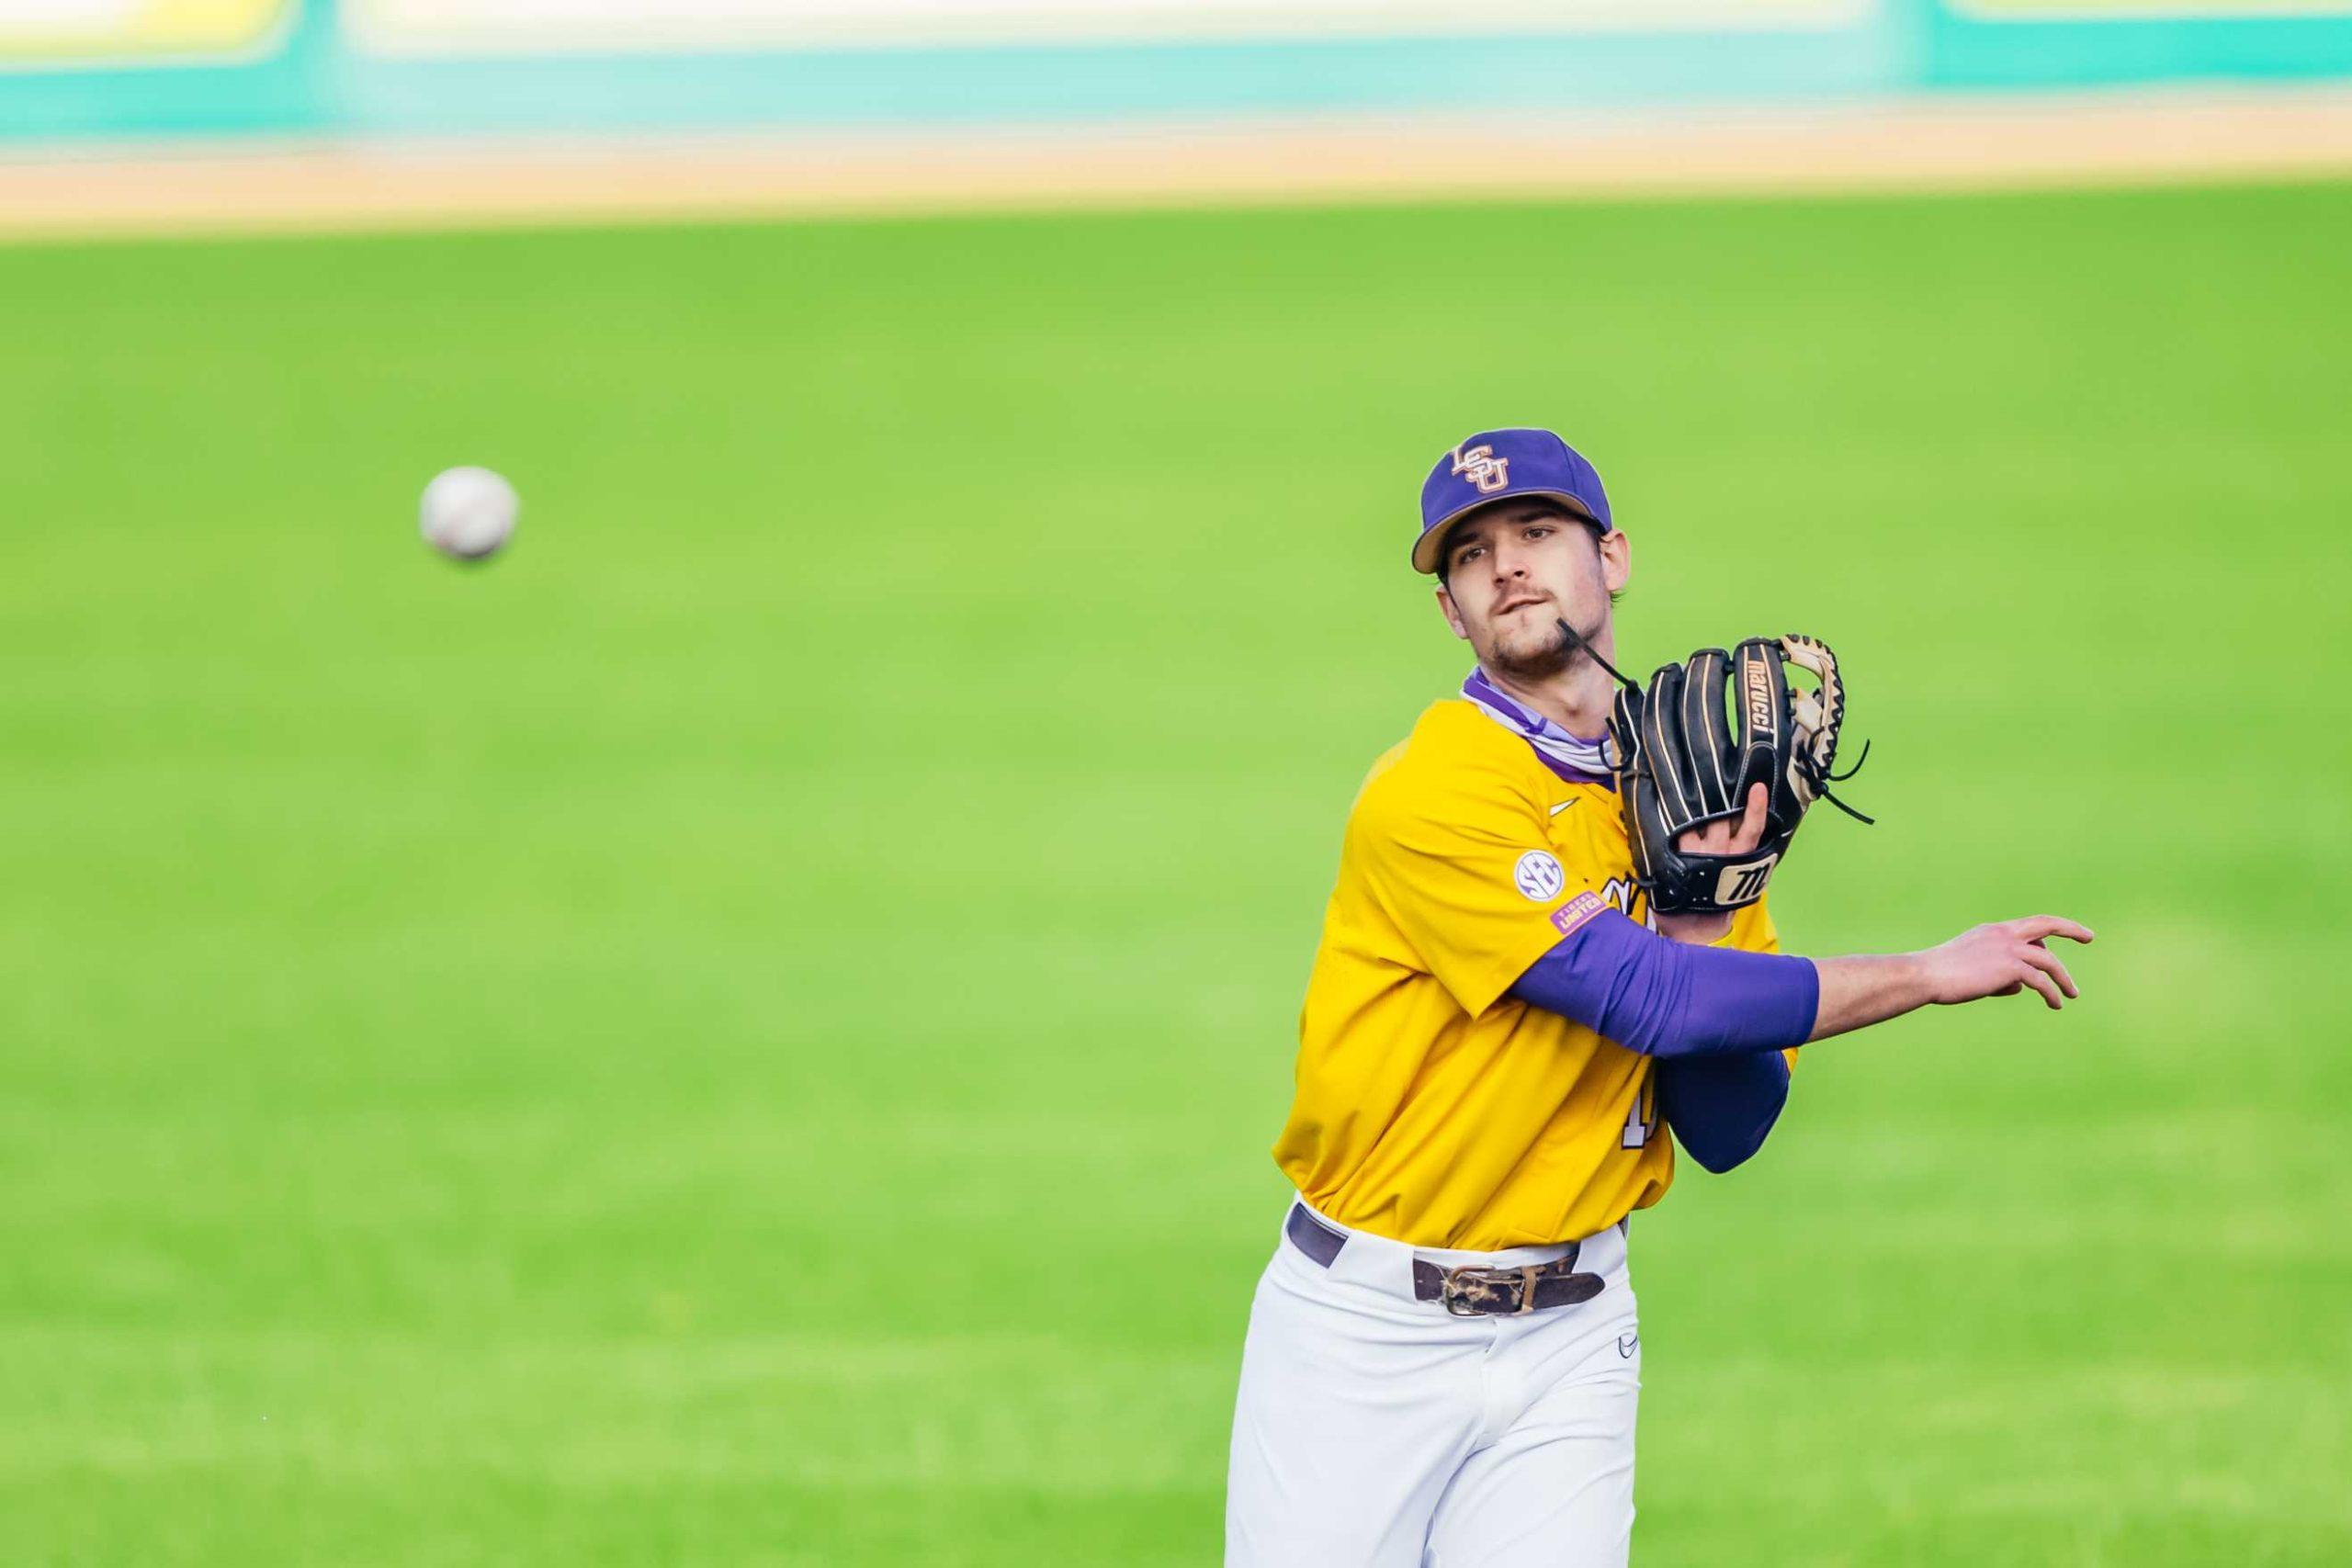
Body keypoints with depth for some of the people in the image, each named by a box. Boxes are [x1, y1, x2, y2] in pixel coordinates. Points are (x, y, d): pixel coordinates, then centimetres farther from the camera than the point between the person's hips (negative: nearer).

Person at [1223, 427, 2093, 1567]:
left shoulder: (1691, 802, 6)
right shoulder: (1428, 799, -14)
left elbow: (1727, 1135, 3)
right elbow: (1643, 997, -21)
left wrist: (1697, 915, -11)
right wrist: (1929, 974, -16)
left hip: (1569, 1338, 4)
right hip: (1364, 1330, -4)